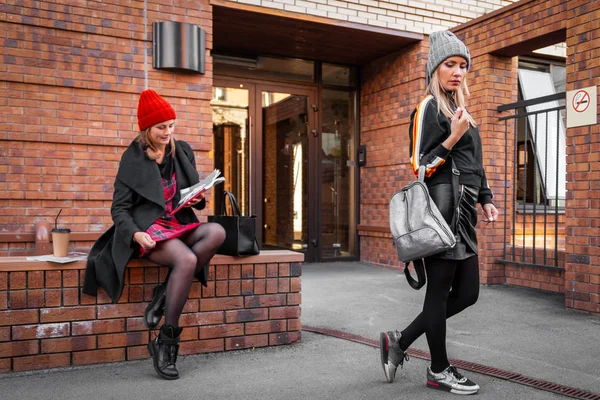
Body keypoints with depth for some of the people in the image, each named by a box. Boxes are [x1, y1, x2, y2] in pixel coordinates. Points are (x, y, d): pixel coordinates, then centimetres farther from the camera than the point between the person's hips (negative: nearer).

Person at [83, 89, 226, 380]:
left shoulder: (182, 151, 12)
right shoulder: (132, 159, 0)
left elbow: (195, 193, 19)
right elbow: (119, 208, -2)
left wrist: (197, 199, -6)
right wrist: (135, 233, -22)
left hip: (179, 225, 5)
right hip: (149, 229, -5)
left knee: (217, 232, -28)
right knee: (187, 260, -34)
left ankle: (164, 294, -20)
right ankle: (166, 342, -22)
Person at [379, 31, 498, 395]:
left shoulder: (460, 109, 23)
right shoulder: (429, 108, -4)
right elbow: (421, 165, -10)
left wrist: (485, 200, 18)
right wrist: (453, 137, -21)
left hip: (462, 210, 9)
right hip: (442, 206, -9)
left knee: (467, 292, 10)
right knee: (440, 290, 0)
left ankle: (400, 341, 19)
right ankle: (439, 371, 15)